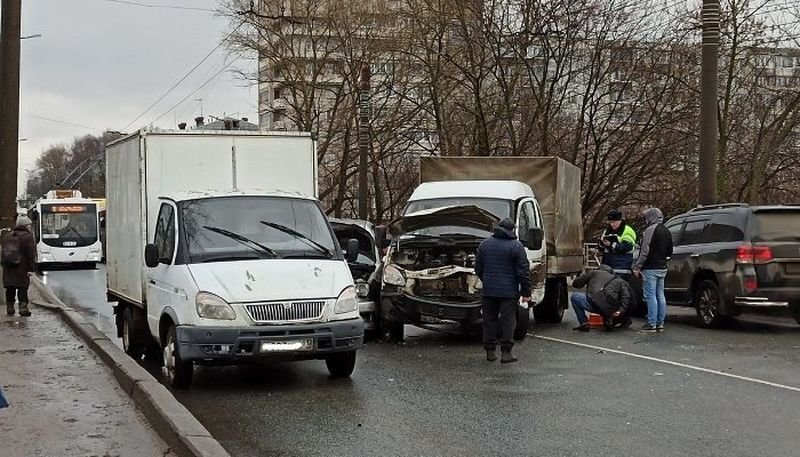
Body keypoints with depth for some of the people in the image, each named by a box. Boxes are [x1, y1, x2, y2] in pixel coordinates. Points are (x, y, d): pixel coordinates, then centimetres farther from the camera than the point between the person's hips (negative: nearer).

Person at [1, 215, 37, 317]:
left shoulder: (7, 236, 15)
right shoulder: (27, 236, -8)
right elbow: (31, 254, -11)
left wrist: (4, 265, 20)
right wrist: (32, 267, -8)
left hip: (8, 268, 6)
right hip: (21, 268, -6)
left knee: (10, 289, 11)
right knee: (22, 289, -1)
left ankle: (10, 308, 15)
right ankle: (23, 308, -6)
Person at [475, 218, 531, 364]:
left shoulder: (485, 244, 9)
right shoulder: (516, 246, -4)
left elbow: (478, 268, 13)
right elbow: (523, 271, -7)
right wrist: (526, 292, -2)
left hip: (489, 291, 4)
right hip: (508, 291, -4)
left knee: (489, 320, 10)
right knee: (508, 320, 0)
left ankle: (490, 351, 11)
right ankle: (506, 352, -2)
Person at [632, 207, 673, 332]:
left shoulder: (651, 230, -12)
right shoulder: (666, 231, 16)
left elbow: (645, 251, -17)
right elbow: (669, 252, 22)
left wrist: (637, 267, -13)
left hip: (651, 268, -9)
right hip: (662, 268, 9)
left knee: (650, 296, -7)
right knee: (660, 296, 11)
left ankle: (652, 324, -9)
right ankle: (660, 323, 14)